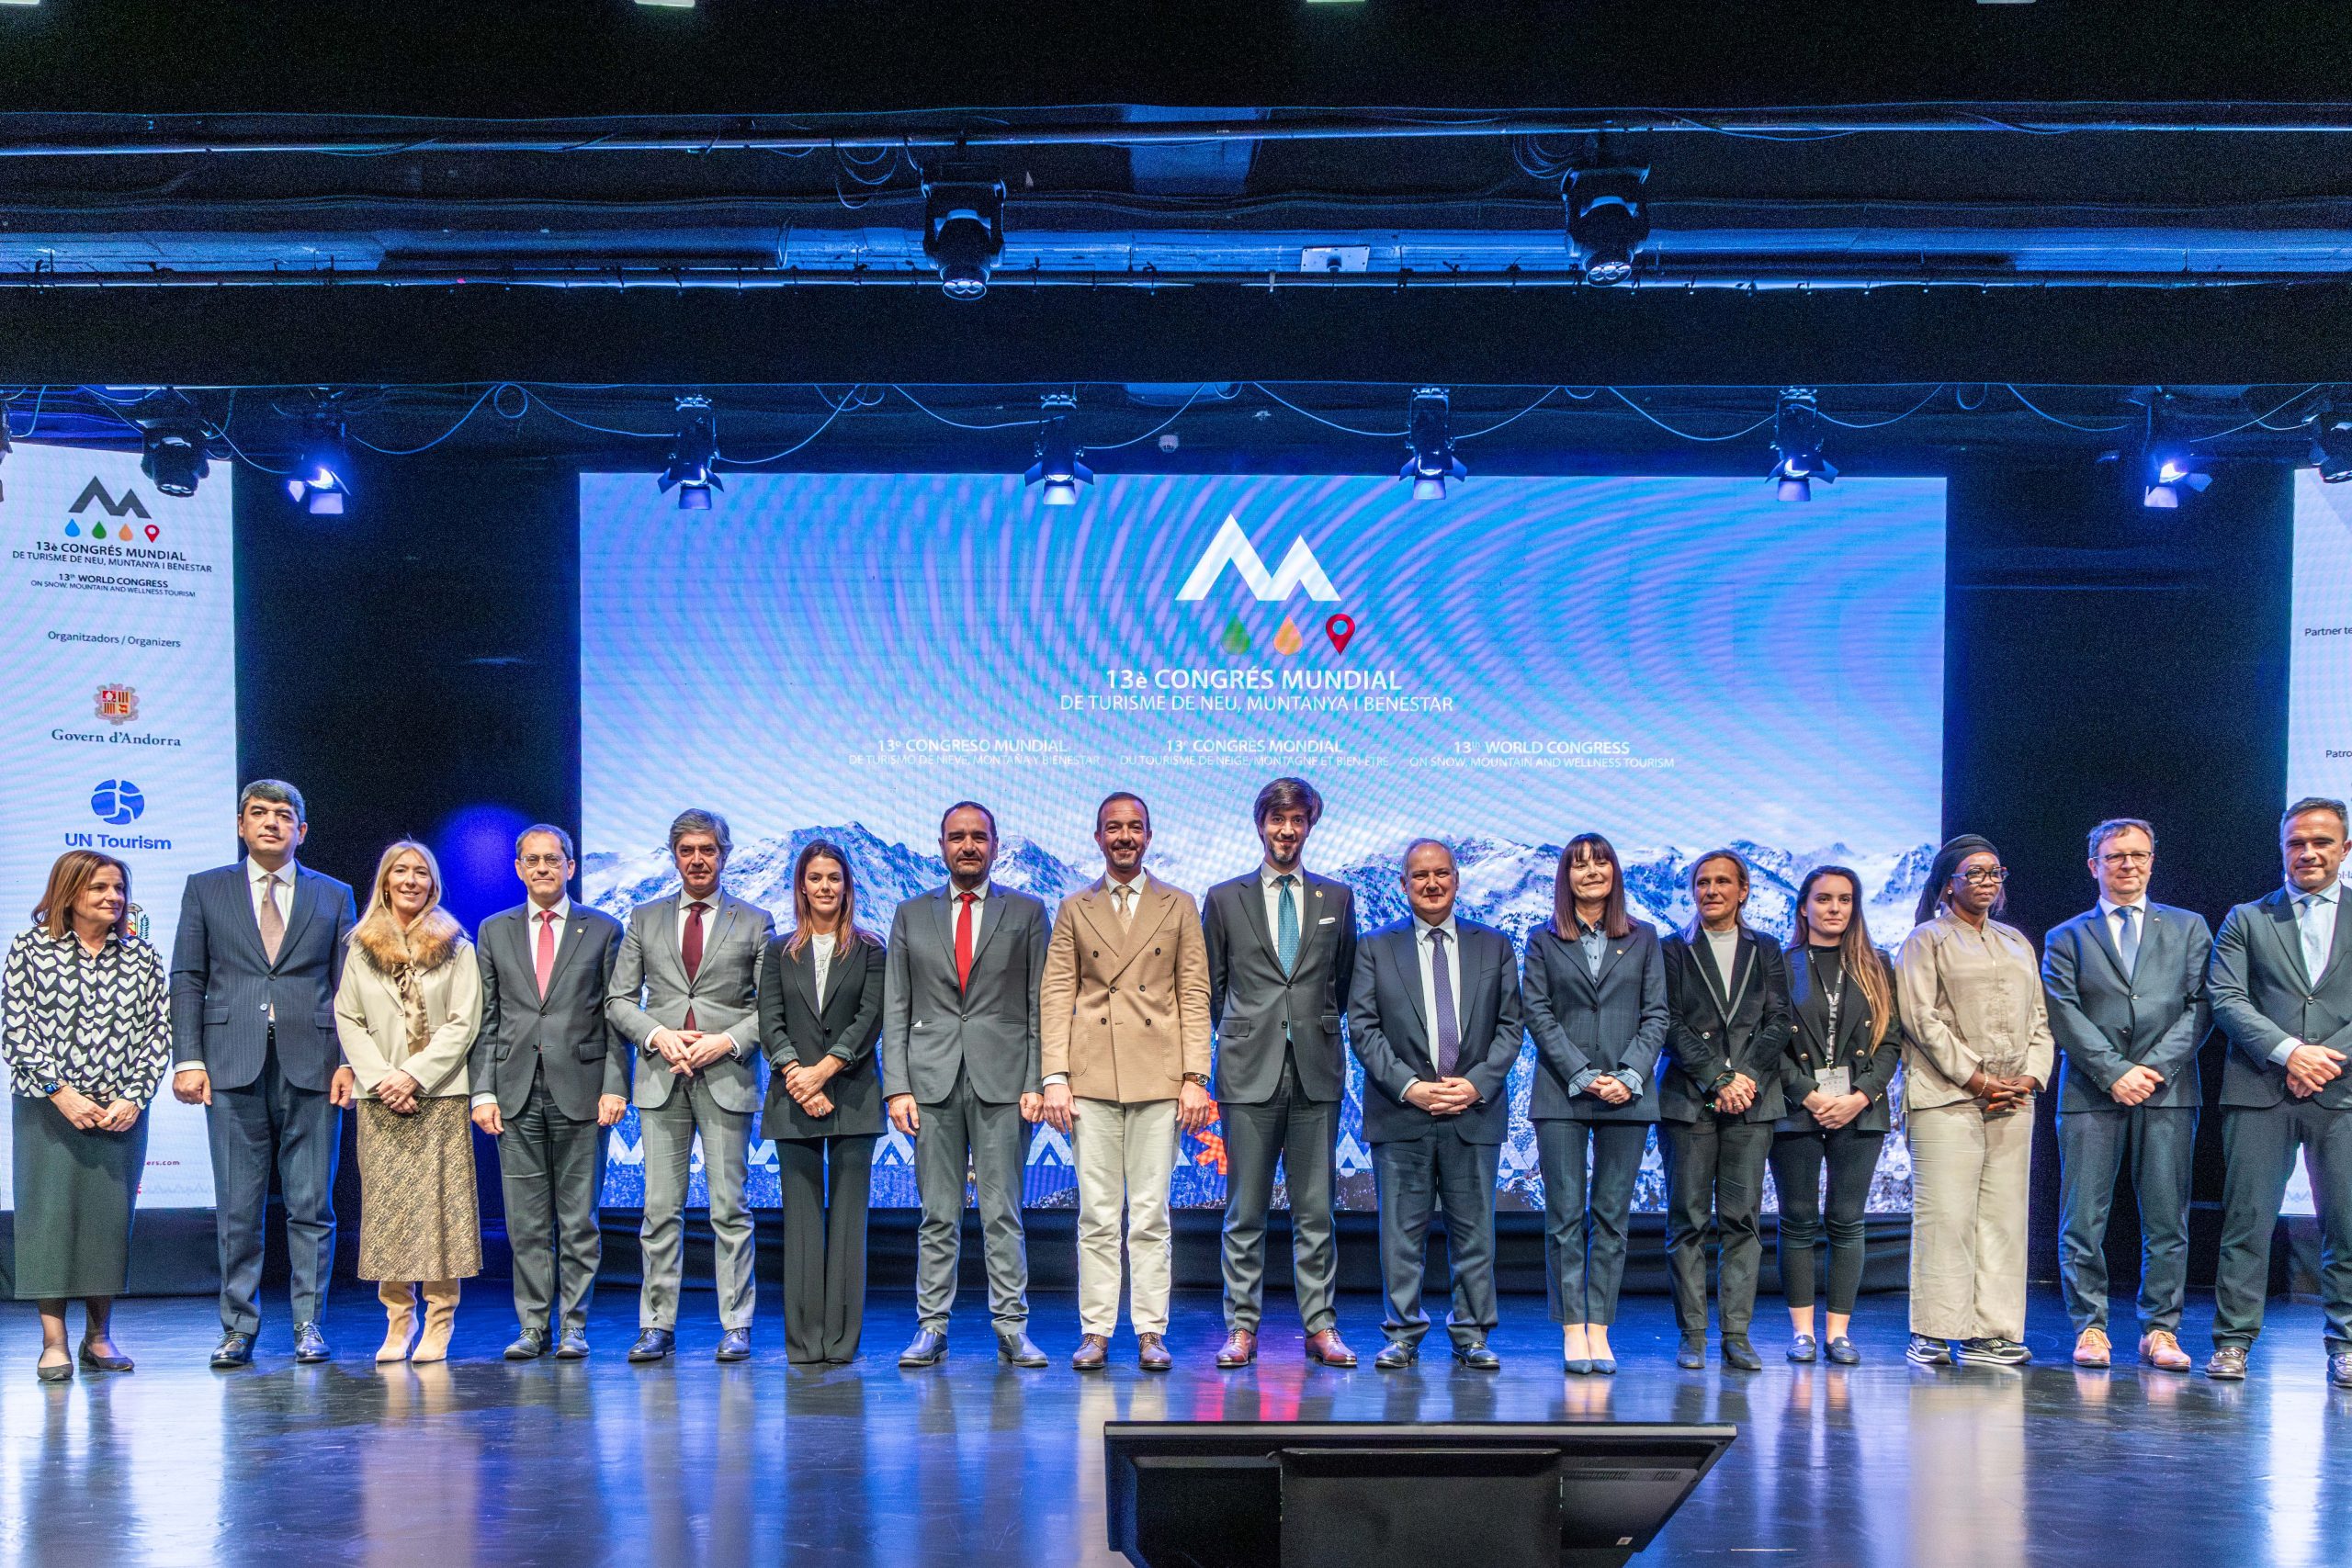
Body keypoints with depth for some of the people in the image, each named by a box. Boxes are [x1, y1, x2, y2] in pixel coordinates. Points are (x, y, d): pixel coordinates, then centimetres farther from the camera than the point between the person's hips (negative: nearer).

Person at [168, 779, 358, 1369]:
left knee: (311, 1205, 2)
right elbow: (187, 981, 7)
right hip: (233, 1066, 0)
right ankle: (238, 1329, 12)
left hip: (311, 1069, 0)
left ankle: (309, 1325, 9)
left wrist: (349, 1061, -3)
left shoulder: (333, 896, 12)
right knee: (237, 1208, 3)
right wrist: (187, 1059, -3)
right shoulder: (205, 889, 12)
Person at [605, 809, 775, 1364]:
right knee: (661, 1209, 2)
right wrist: (657, 1036, -7)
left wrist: (727, 1041, -11)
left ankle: (735, 1327, 5)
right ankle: (657, 1325, 8)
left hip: (727, 1075, -2)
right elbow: (619, 999, 10)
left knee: (729, 1208, -1)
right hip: (660, 1076, 2)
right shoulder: (644, 919, 13)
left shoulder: (754, 922, 8)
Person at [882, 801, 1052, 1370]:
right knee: (938, 1214, 4)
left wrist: (1036, 1082, -5)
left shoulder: (1027, 913, 8)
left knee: (1002, 1212, -1)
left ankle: (1012, 1328, 5)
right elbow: (895, 1009, 8)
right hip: (933, 1081, 1)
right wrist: (897, 1086, -1)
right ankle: (931, 1327, 9)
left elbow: (1040, 1005, 5)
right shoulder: (911, 915, 12)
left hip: (1003, 1082, -1)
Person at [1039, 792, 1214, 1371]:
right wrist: (1054, 1078, -3)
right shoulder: (1074, 910, 12)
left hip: (1159, 1080, 0)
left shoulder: (1179, 907, 11)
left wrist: (1196, 1077, -2)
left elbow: (1194, 997, 6)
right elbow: (1056, 998, 6)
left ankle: (1151, 1333, 7)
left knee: (1151, 1215, 1)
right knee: (1097, 1216, 2)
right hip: (1091, 1081, 1)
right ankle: (1095, 1332, 8)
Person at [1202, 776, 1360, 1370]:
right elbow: (1211, 986, 13)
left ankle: (1321, 1326, 10)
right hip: (1249, 1071, -1)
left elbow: (1344, 982, 17)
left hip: (1316, 1072, 1)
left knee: (1316, 1211, 4)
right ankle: (1241, 1327, 9)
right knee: (1245, 1212, 2)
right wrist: (1237, 1036, 9)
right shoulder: (1225, 898, 8)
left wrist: (1320, 1031, 11)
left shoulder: (1337, 898, 11)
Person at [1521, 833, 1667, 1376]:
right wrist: (1585, 1077, -10)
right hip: (1561, 1095, -1)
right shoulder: (1543, 940, 6)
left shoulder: (1643, 939, 10)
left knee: (1613, 1216, 2)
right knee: (1566, 1215, -3)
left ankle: (1600, 1330, 5)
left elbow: (1656, 1015, 6)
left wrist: (1630, 1076, -8)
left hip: (1628, 1096, 1)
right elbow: (1539, 1016, 0)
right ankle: (1573, 1330, 1)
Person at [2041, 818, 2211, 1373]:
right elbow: (2062, 1014, 0)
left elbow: (2199, 1006, 4)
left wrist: (2156, 1066, -9)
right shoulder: (2067, 937, 12)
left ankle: (2160, 1331, 8)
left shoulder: (2188, 928, 15)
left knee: (2166, 1220, 1)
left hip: (2168, 1091, 1)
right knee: (2083, 1220, -2)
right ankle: (2090, 1328, 5)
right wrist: (2115, 1071, -11)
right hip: (2091, 1094, -1)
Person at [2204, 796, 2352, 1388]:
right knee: (2246, 1221, -1)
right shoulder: (2246, 920, 12)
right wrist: (2288, 1051, -12)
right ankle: (2233, 1340, 5)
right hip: (2260, 1092, 0)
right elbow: (2225, 1000, 1)